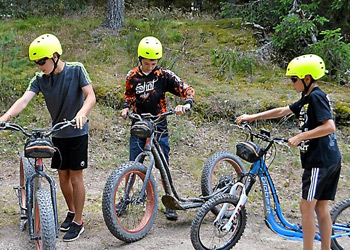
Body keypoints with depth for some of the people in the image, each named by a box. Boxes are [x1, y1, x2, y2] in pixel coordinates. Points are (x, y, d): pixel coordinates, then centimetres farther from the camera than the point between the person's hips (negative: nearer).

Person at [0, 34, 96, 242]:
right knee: (63, 176, 12)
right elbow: (24, 100, -17)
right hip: (58, 134, 4)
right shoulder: (40, 79, -4)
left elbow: (90, 96, -19)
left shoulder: (76, 70, -13)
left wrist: (81, 113, -40)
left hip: (77, 133, -4)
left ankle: (78, 222, 10)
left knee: (75, 177, -1)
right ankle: (71, 211, 33)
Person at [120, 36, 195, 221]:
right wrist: (126, 108, -2)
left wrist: (186, 104, -29)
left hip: (159, 127, -2)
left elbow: (188, 90, -10)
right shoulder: (132, 76, -1)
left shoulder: (164, 75, -8)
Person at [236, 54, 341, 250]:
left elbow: (329, 126, -23)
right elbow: (282, 111, 21)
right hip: (330, 160, 9)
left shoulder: (316, 97, -13)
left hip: (319, 160, -9)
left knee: (307, 206, -4)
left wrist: (300, 137, -22)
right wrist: (252, 117, 19)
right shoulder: (309, 98, 16)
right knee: (321, 207, 10)